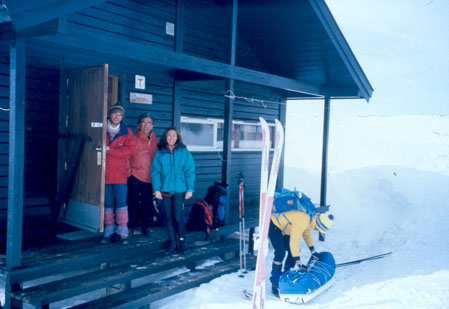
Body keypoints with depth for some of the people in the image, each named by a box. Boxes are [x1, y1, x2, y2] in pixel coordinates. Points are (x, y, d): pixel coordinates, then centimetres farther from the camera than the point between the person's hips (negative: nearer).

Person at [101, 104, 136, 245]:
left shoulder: (127, 132, 5)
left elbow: (129, 149, -7)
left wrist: (110, 150, -13)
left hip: (120, 173, -1)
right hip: (105, 173, 1)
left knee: (121, 203, -3)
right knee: (107, 203, 7)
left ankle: (122, 233, 4)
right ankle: (109, 232, 16)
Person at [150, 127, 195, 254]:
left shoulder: (184, 152, 3)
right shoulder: (159, 153, 5)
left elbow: (190, 171, 1)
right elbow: (155, 172, 3)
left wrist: (190, 189, -4)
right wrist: (156, 189, -5)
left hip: (179, 190, -2)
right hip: (165, 190, 2)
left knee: (178, 217, -6)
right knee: (169, 217, 6)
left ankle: (181, 240, 14)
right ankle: (172, 243, 16)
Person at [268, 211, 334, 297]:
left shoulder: (310, 218, -5)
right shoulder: (301, 221, -34)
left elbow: (307, 233, 14)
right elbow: (294, 242, -34)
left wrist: (313, 250, 21)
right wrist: (298, 263, -32)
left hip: (282, 226, 10)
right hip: (273, 226, -10)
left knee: (294, 251, 6)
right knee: (280, 252, -19)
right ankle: (275, 283, -11)